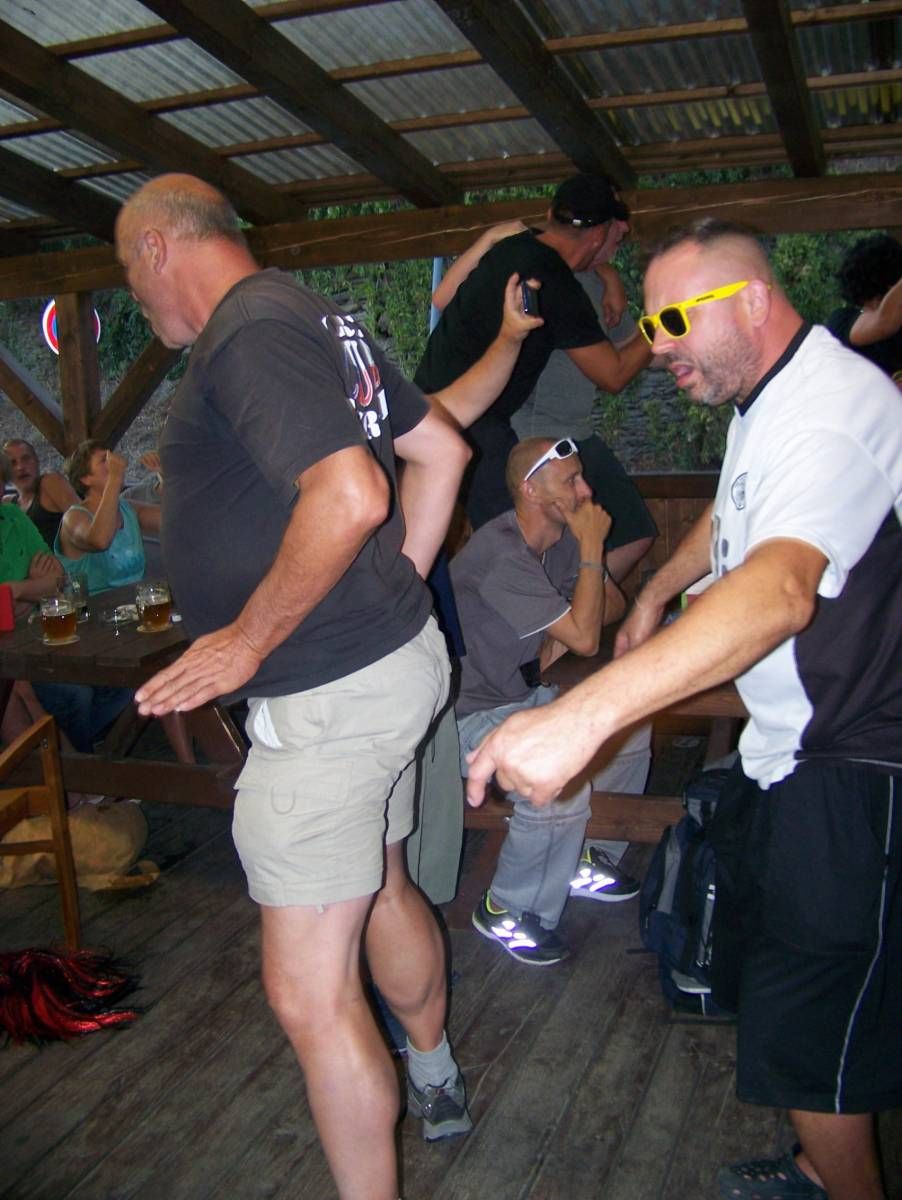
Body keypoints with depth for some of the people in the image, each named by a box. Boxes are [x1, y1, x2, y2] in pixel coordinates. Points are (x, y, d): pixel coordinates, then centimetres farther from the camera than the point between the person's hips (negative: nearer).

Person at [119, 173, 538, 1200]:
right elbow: (439, 448, 17)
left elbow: (349, 495, -31)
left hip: (326, 697, -11)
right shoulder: (312, 317, 13)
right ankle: (434, 1082, 52)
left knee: (309, 992, 1)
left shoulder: (248, 330, -17)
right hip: (392, 658, 11)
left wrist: (247, 640, -20)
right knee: (381, 892, 28)